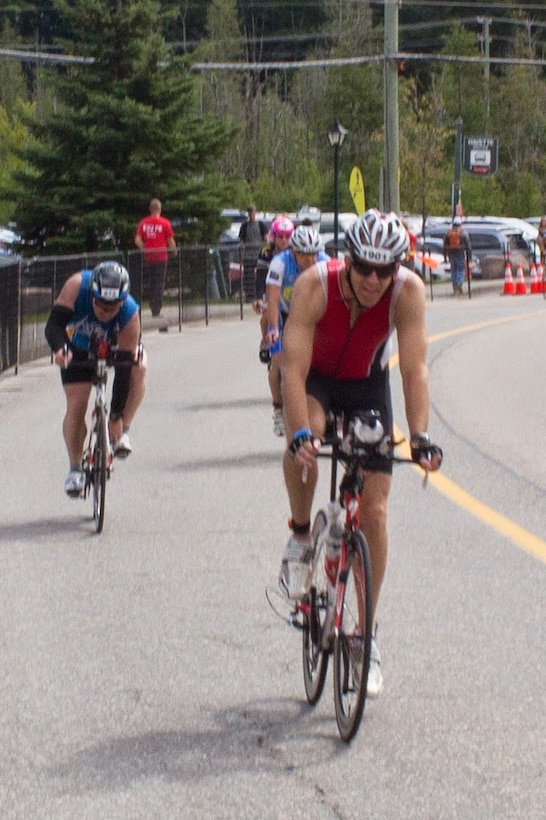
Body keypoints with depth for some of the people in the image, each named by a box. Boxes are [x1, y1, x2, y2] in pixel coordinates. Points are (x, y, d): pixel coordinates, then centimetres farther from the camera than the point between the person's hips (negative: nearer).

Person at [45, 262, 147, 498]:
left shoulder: (130, 315, -36)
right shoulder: (77, 286, -35)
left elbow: (123, 368, -33)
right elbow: (54, 324, -35)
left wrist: (117, 416, -32)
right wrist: (59, 348, -58)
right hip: (79, 350, 0)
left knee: (138, 368, -30)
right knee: (76, 405, -13)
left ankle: (122, 433, -17)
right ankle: (75, 469, 1)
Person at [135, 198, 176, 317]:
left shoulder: (143, 222, 1)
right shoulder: (164, 223, -7)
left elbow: (137, 240, -1)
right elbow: (171, 241, -4)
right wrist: (174, 251, 14)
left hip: (148, 258, 3)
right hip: (161, 257, -3)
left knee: (150, 284, 12)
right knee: (159, 284, 0)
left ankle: (153, 308, 14)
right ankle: (157, 310, -3)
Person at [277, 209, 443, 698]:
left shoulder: (408, 291, -29)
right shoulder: (315, 286, -33)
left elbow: (415, 368, -33)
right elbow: (294, 367, -38)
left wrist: (420, 437, -46)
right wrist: (300, 433, -51)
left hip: (367, 385, 1)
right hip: (315, 379, -1)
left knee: (374, 513, -4)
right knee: (303, 443, -37)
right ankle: (301, 539, -10)